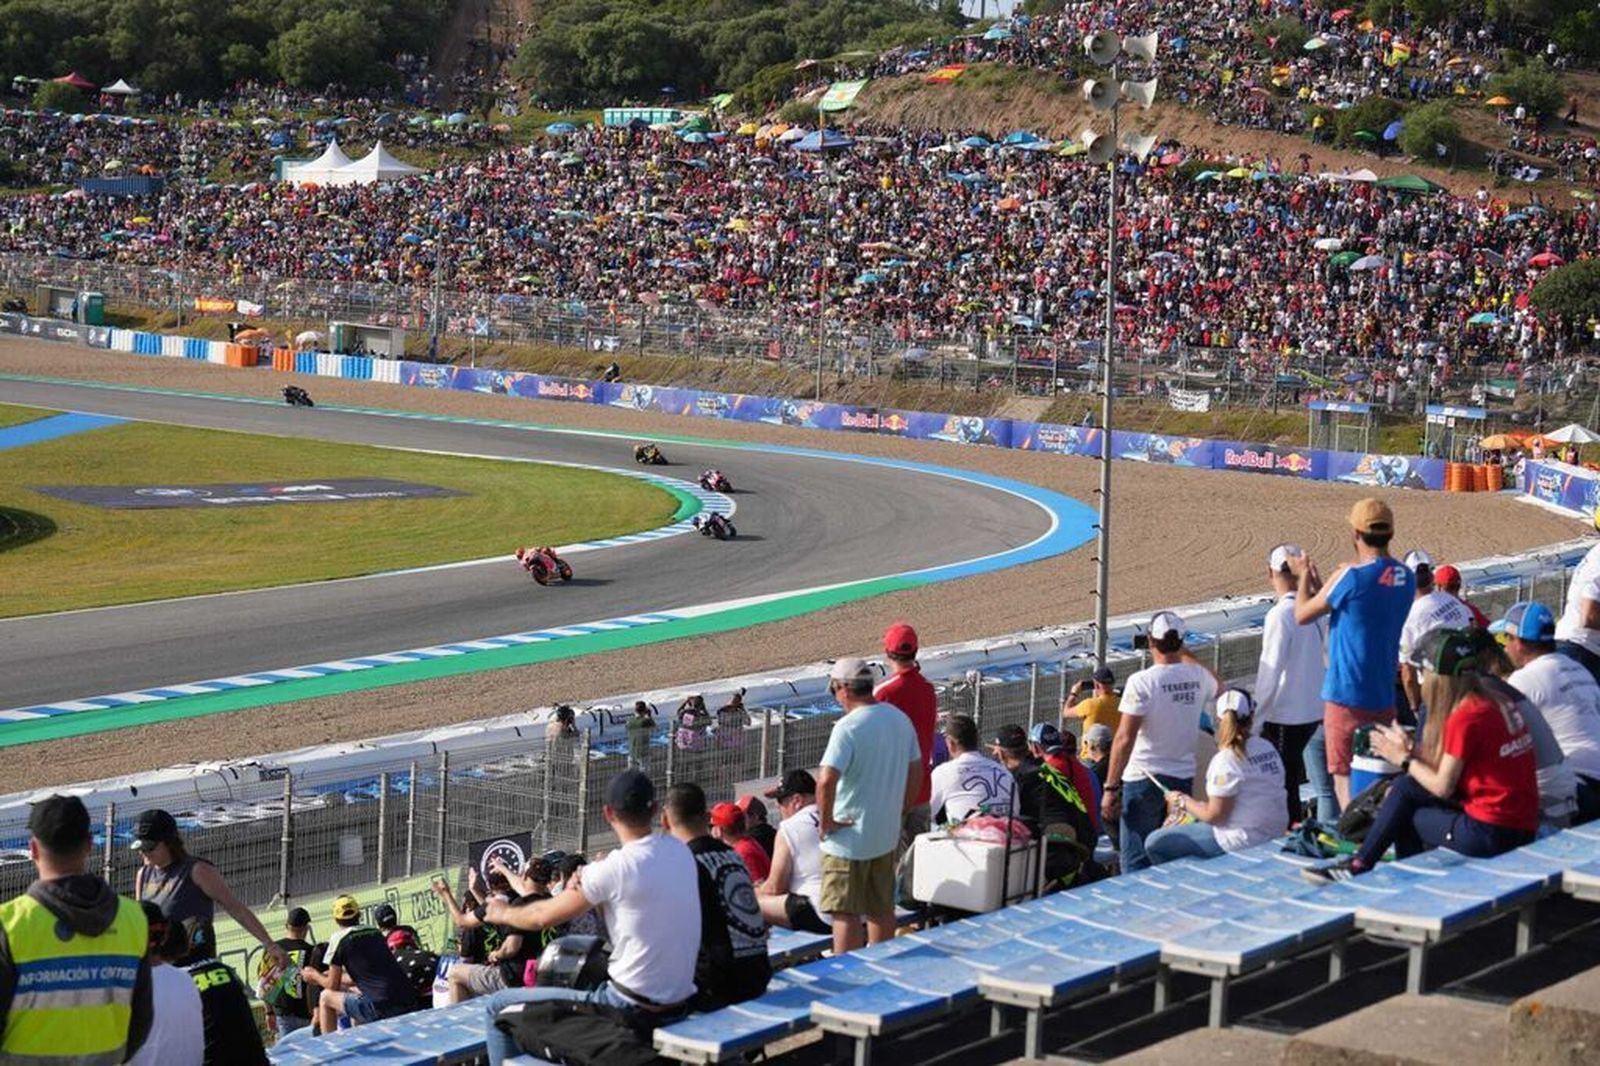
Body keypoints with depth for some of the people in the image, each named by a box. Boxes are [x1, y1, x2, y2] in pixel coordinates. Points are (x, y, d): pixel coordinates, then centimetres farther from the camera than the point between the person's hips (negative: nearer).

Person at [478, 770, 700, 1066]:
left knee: (498, 1007, 3)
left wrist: (502, 913, 16)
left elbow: (544, 917, -4)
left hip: (635, 1008, -8)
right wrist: (587, 887, -1)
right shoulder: (681, 852, 3)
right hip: (679, 1001, 8)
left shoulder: (616, 867, -17)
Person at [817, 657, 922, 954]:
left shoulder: (848, 728, -20)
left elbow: (826, 781, -30)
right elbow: (916, 771, 14)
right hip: (887, 834, 8)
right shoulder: (900, 719, 5)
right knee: (882, 909, 16)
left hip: (848, 837, -8)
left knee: (845, 913, -2)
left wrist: (826, 823, -18)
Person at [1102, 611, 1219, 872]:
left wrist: (1111, 787, -14)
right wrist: (1184, 655, 30)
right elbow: (1217, 687, 27)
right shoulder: (1198, 677, 0)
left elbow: (1125, 738, -19)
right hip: (1185, 778, 5)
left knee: (1137, 861, -2)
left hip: (1144, 781, -5)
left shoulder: (1141, 682, -16)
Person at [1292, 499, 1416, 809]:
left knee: (1345, 779, 0)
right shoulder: (1406, 579, 4)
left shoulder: (1351, 576, -16)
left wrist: (1305, 577, 13)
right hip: (1384, 698, 6)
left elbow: (1302, 615, -4)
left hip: (1347, 695, -6)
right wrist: (1317, 583, 23)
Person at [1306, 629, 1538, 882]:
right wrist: (1412, 749, 5)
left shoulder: (1466, 716, -17)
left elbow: (1443, 786, -10)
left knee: (1403, 814, 7)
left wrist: (1404, 759, 3)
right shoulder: (1491, 702, 10)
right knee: (1405, 787, 11)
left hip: (1491, 833, -8)